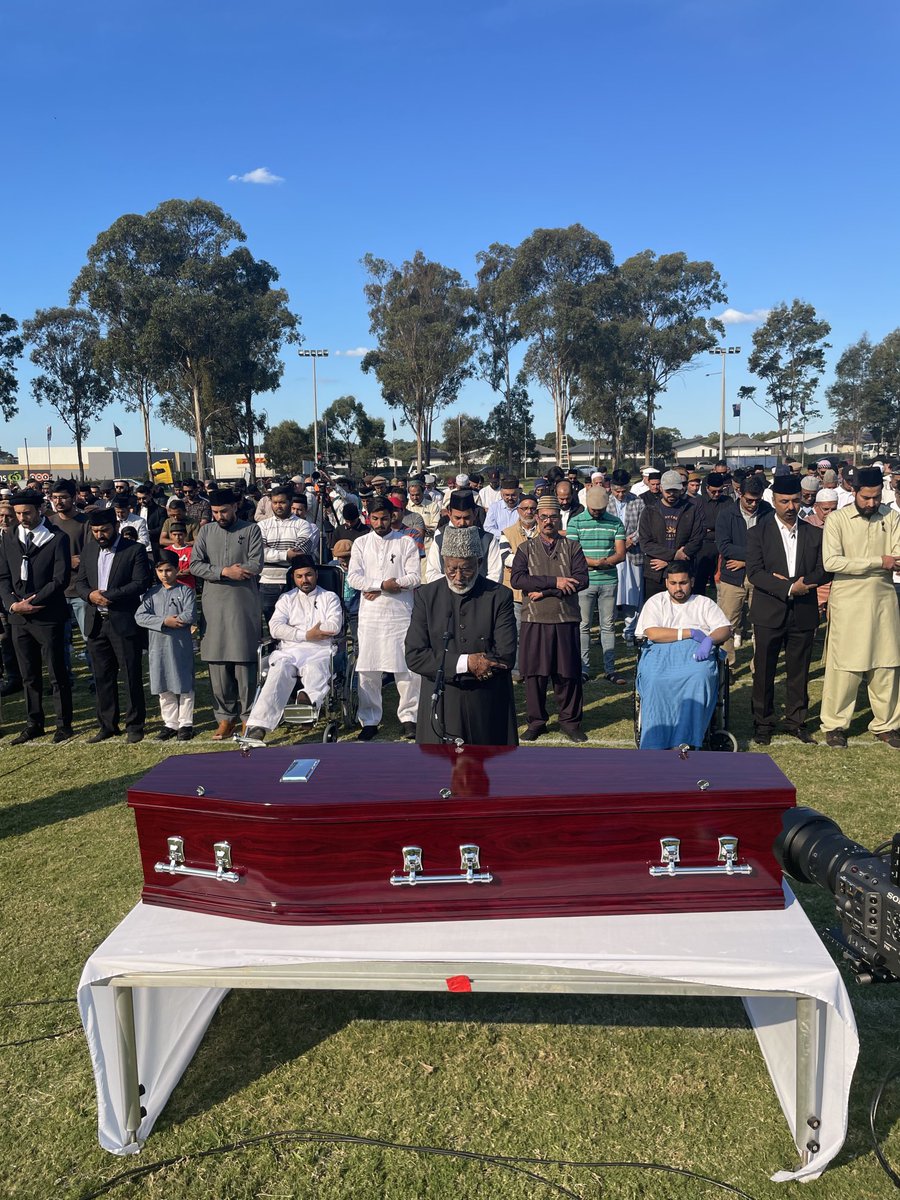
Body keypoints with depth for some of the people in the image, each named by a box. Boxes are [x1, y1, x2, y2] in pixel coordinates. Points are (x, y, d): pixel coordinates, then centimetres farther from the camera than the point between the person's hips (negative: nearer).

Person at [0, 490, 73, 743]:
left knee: (57, 675, 2)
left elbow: (61, 579, -11)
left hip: (48, 616, -5)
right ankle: (33, 724, 22)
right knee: (28, 676, 12)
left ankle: (64, 724, 12)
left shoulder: (57, 538, -4)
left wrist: (32, 602, -15)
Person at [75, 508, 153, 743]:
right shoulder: (89, 550, 12)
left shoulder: (135, 550, -5)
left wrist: (109, 595, -18)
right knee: (102, 677, 11)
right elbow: (80, 582, 13)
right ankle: (107, 725, 21)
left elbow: (141, 582, -14)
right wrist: (90, 595, -10)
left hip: (124, 623, -5)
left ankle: (135, 725, 11)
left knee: (131, 676, 1)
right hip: (96, 623, 5)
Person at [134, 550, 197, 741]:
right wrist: (165, 621, -16)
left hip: (181, 646, -3)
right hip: (158, 646, 3)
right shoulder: (151, 594, 7)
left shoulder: (185, 591, -2)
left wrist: (166, 621, -12)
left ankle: (186, 723, 14)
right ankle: (170, 723, 21)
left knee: (184, 686, 4)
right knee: (164, 688, 10)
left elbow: (189, 616, -15)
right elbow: (140, 616, -6)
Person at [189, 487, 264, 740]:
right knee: (217, 662, 4)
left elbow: (255, 565, -8)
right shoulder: (206, 531, 12)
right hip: (214, 605, 3)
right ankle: (226, 716, 14)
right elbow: (195, 565, 3)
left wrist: (216, 571, -7)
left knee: (244, 661, -3)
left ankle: (248, 715, 8)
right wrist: (225, 571, -12)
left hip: (243, 604, -3)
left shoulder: (251, 530, 2)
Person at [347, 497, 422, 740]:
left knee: (407, 668, -1)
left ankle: (408, 717, 10)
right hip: (370, 615, 2)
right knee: (367, 669, 2)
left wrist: (385, 586, -10)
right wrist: (383, 584, -14)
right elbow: (353, 577, -1)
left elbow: (415, 577, -4)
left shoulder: (406, 542, 5)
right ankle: (369, 720, 11)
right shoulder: (361, 543, 10)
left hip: (400, 613, -1)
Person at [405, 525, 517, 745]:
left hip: (489, 706, 0)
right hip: (440, 708, 0)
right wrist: (464, 663, -18)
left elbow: (506, 656, -11)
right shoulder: (426, 595, 1)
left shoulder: (499, 596, -3)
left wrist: (445, 668, -12)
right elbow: (414, 656, -6)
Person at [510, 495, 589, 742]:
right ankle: (536, 721, 17)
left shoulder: (572, 547, 8)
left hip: (566, 620, 0)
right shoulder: (526, 548, 8)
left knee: (568, 673, 4)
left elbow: (582, 580, -6)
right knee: (534, 673, 4)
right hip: (534, 620, 0)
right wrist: (554, 581, -17)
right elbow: (516, 579, -8)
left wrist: (545, 592, -13)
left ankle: (570, 720, 18)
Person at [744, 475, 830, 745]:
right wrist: (789, 588, -20)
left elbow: (823, 570, 1)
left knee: (799, 672, 10)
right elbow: (754, 573, -11)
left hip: (804, 614, 2)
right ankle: (763, 723, 17)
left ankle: (796, 722, 23)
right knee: (764, 672, 4)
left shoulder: (814, 534, 8)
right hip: (769, 613, -2)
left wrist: (794, 582, -13)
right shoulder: (758, 533, -1)